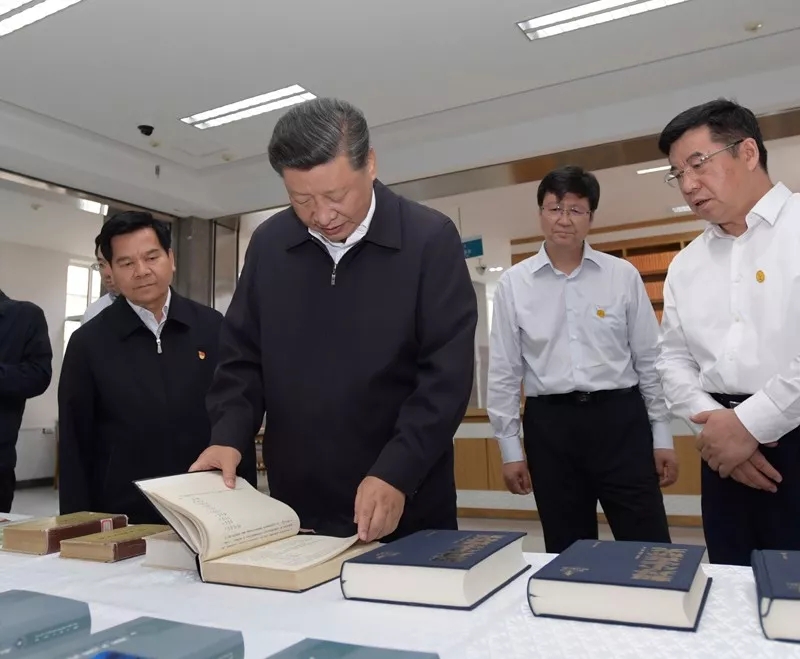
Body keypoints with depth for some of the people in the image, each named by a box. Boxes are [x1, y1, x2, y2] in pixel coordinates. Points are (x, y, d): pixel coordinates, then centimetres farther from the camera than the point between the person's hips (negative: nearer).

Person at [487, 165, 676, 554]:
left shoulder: (623, 276, 2)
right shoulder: (513, 283, 1)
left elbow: (650, 359, 6)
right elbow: (504, 372, 3)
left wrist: (662, 435, 5)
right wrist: (510, 448, 3)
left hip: (619, 418, 0)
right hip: (550, 424, 1)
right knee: (568, 554, 13)